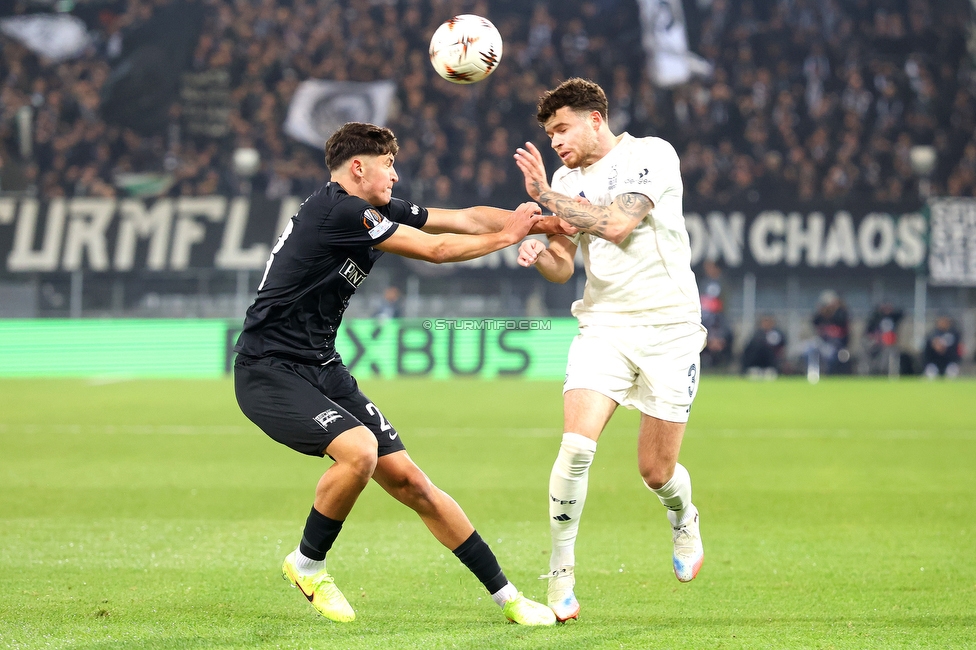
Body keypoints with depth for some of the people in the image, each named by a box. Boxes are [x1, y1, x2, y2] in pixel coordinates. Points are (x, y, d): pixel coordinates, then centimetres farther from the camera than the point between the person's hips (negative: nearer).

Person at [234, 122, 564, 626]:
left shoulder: (376, 211, 10)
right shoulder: (335, 210, -18)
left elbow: (462, 219, 14)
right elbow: (436, 249, -15)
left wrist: (544, 221, 2)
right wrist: (506, 235, -2)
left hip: (323, 371, 9)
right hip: (269, 372, -9)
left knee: (408, 480, 3)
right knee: (360, 451, -31)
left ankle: (506, 596, 7)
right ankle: (307, 564, -5)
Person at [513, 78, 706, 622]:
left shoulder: (651, 155, -7)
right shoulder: (566, 180, 9)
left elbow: (618, 225, -20)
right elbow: (564, 267, 12)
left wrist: (546, 196, -17)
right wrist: (539, 254, -10)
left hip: (669, 328, -3)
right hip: (604, 326, 3)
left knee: (656, 472, 2)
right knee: (578, 443, -19)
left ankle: (684, 519, 39)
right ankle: (562, 574, -9)